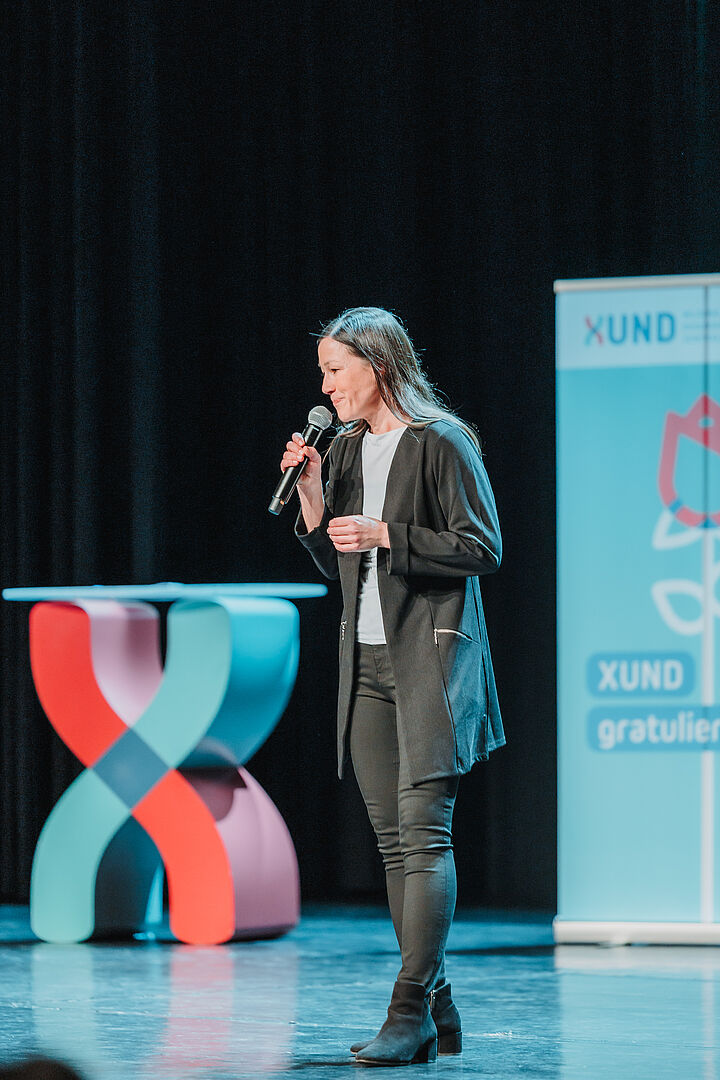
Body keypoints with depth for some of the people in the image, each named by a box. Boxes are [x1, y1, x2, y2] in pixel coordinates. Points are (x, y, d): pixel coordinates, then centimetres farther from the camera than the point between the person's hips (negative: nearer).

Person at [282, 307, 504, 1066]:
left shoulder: (440, 442, -7)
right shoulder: (345, 448, 14)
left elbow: (482, 548, -11)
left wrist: (387, 536, -17)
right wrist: (312, 500, 3)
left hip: (431, 658, -8)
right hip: (366, 660, 8)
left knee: (423, 828, -13)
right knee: (393, 838, 6)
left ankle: (410, 1011, -16)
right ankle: (437, 1014, 11)